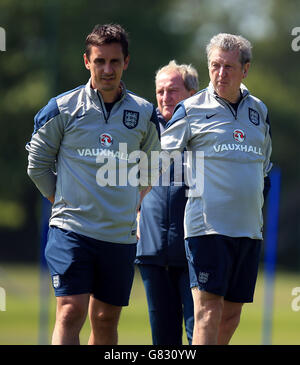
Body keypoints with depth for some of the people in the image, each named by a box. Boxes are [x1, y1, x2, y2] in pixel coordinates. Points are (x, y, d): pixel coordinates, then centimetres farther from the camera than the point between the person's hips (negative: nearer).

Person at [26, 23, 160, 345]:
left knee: (105, 321, 7)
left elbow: (150, 169, 21)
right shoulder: (62, 109, -1)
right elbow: (37, 164, 9)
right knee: (71, 312, -14)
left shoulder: (144, 114, 6)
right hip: (71, 230, -3)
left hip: (121, 234, 3)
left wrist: (128, 203, 13)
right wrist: (65, 202, 8)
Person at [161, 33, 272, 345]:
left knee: (231, 315, 7)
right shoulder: (192, 110, 0)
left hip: (249, 226, 6)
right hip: (208, 225, -5)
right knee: (208, 310, -14)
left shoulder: (259, 111, 15)